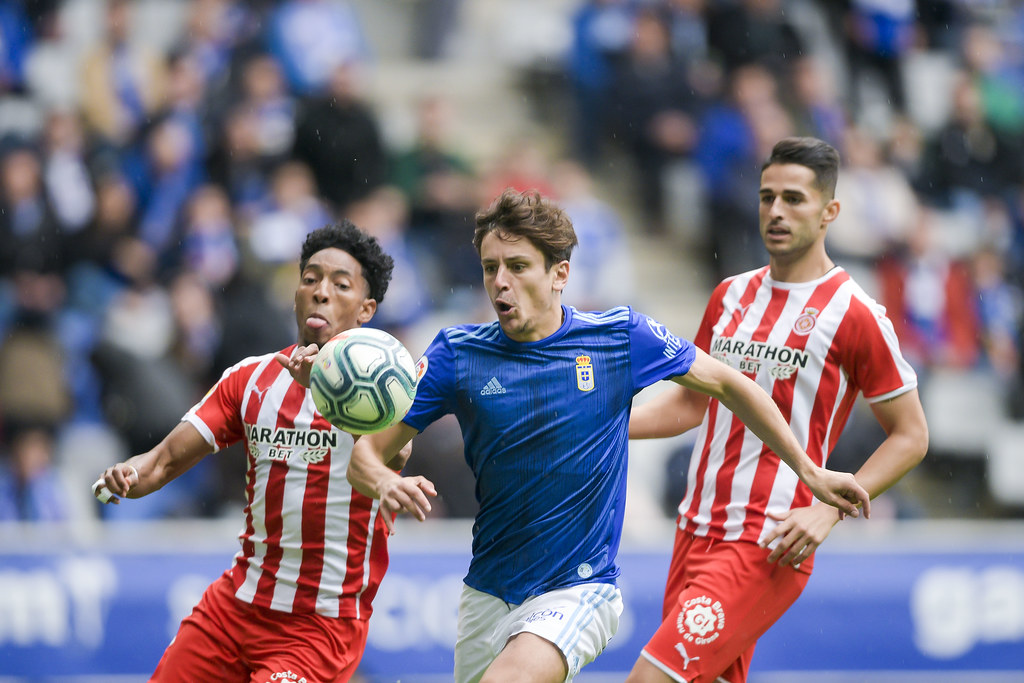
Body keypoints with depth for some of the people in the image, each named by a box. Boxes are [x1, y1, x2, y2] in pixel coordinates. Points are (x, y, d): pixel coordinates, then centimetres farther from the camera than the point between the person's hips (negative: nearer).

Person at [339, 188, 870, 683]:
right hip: (487, 593, 4)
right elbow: (365, 455, -5)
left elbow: (727, 384, 8)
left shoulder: (620, 337, -6)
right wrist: (386, 483, -29)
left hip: (580, 590, -4)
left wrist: (808, 470, 12)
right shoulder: (457, 354, -4)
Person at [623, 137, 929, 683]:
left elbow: (910, 437, -2)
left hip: (769, 550, -7)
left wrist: (828, 509, -13)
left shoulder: (853, 315, -7)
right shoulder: (732, 295, 12)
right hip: (697, 531, 7)